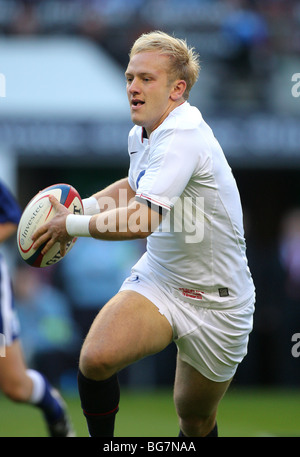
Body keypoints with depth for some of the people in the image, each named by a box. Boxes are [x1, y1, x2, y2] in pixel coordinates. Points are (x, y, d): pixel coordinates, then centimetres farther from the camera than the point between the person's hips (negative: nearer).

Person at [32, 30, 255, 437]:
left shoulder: (183, 137, -26)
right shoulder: (141, 134, 4)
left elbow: (142, 220, -34)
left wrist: (72, 225, -20)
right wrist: (83, 206, 9)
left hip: (214, 301, -6)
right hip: (157, 279, 6)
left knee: (196, 422, 8)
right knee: (96, 358, -22)